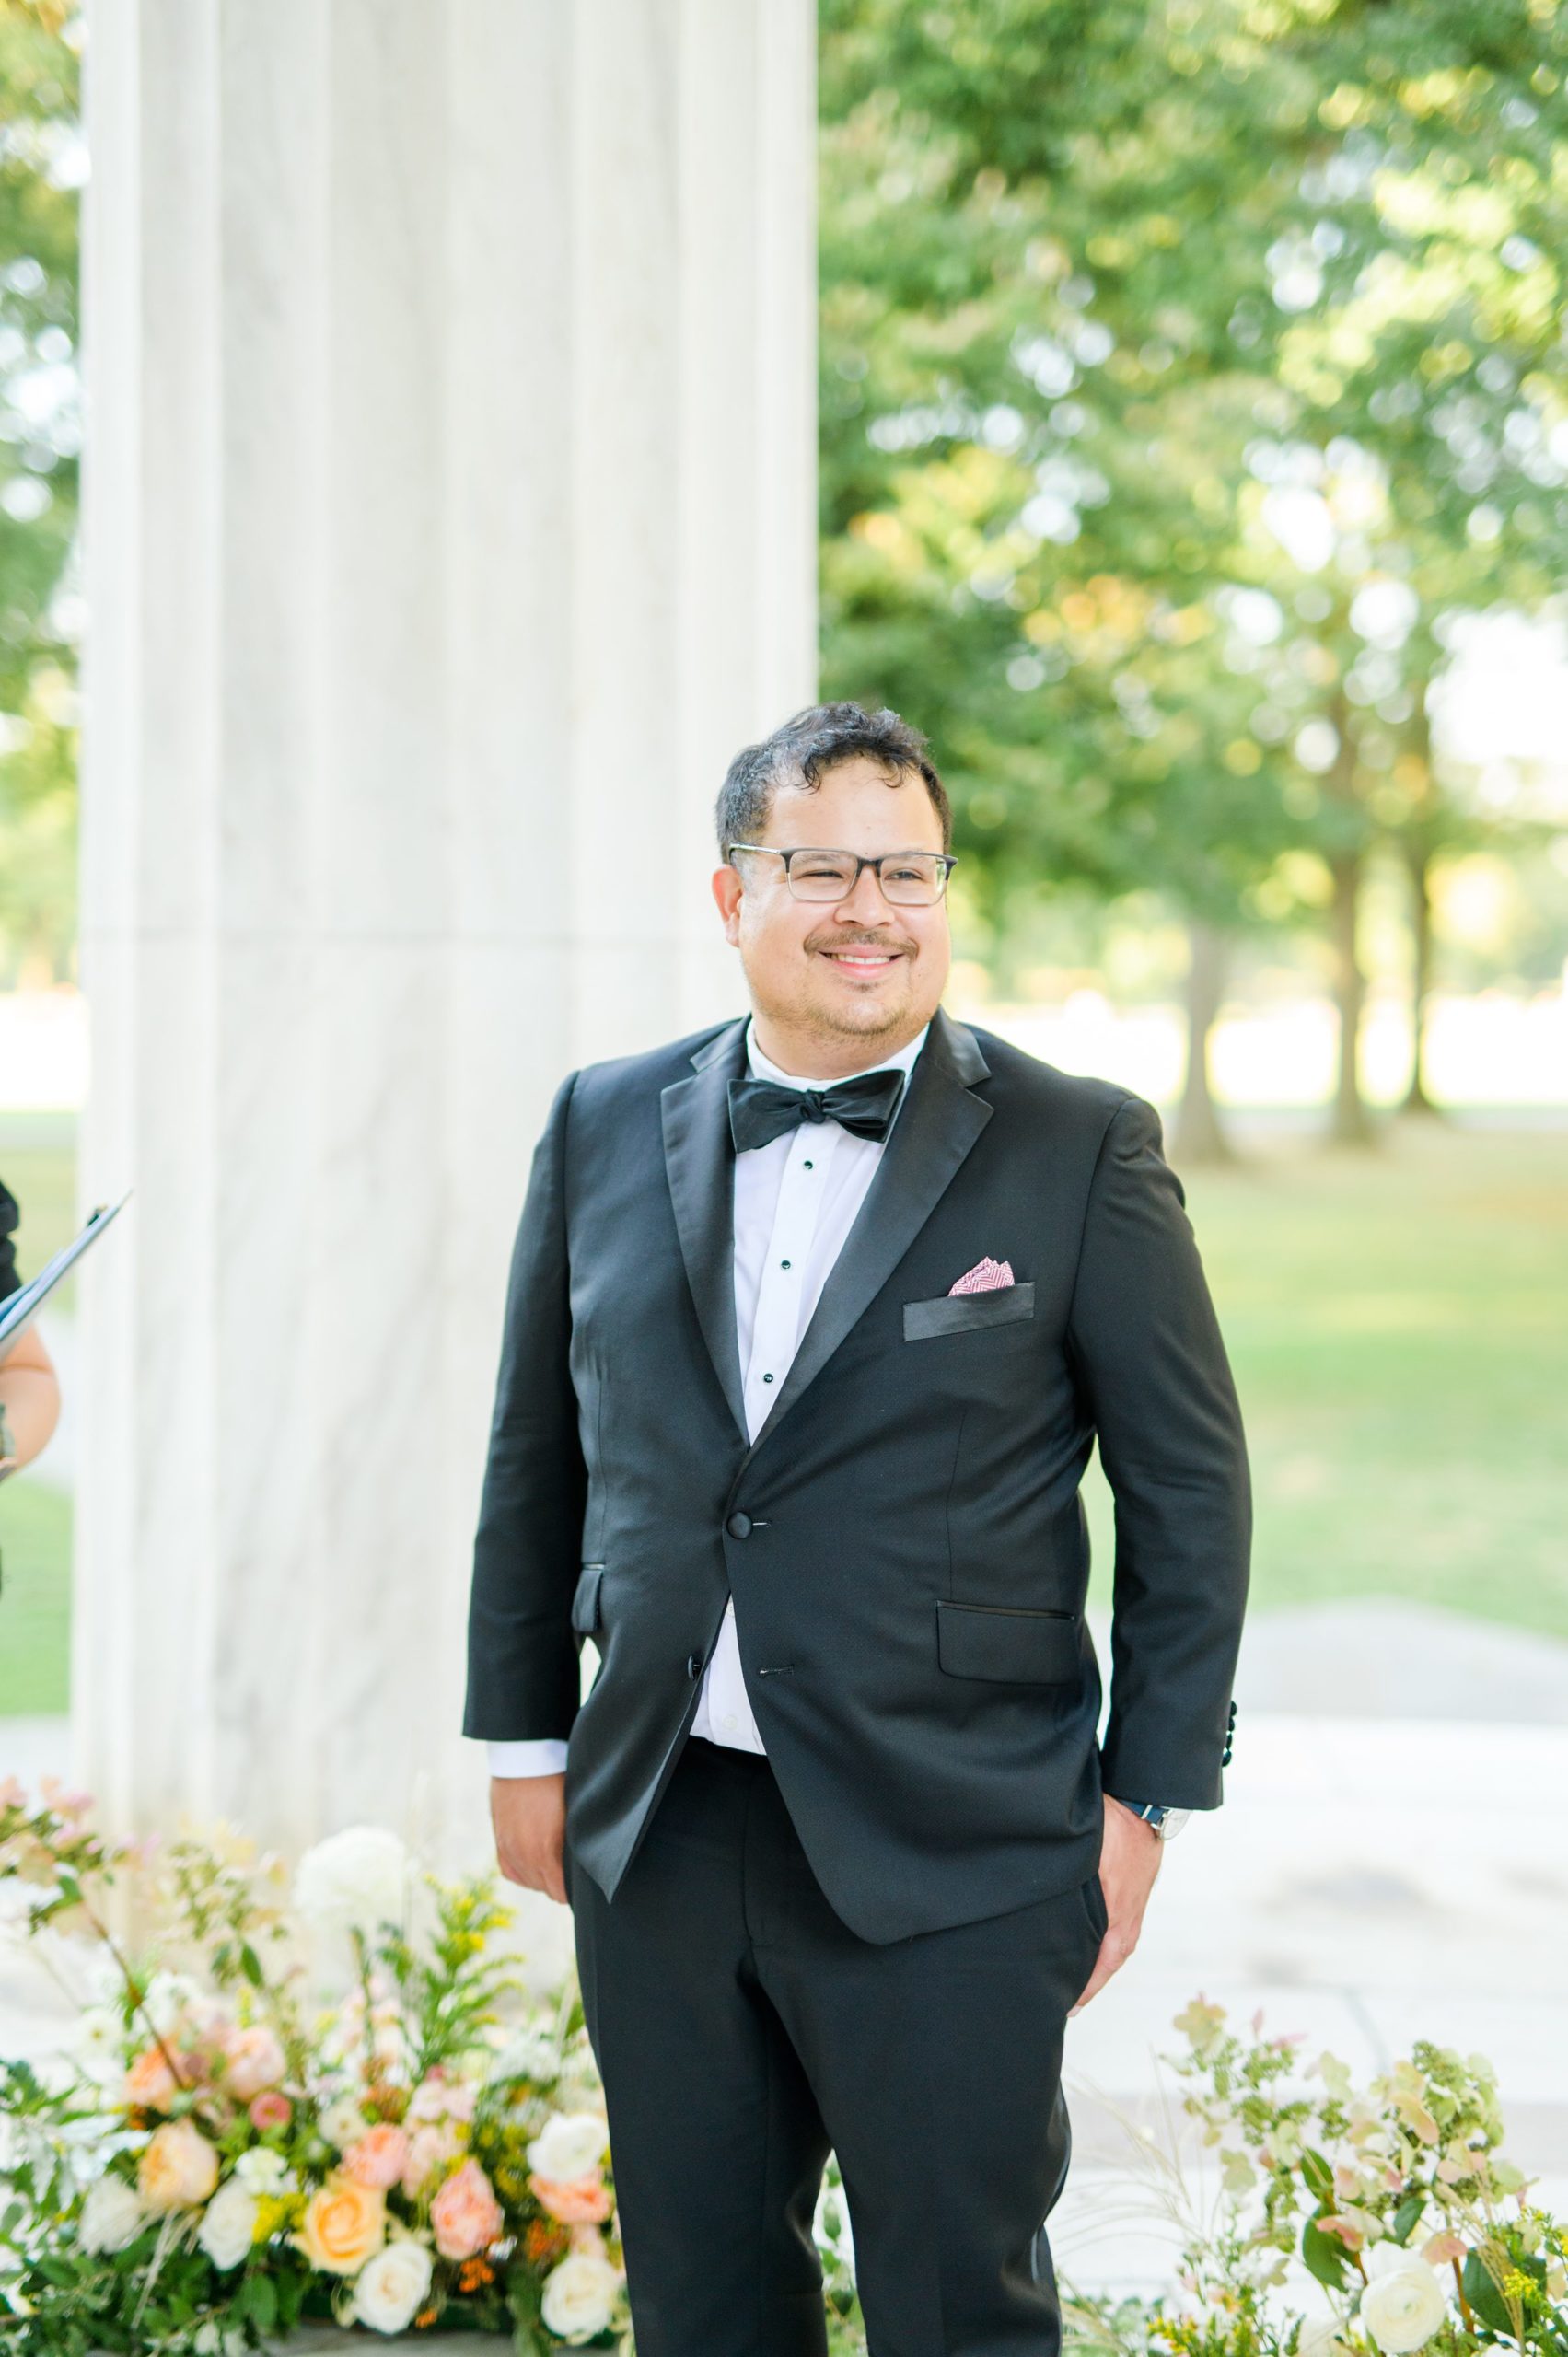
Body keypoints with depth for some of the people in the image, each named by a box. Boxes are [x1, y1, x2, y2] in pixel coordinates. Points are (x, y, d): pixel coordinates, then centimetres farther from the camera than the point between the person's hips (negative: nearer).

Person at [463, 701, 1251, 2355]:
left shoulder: (1082, 1150, -4)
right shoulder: (604, 1130, 6)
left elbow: (1190, 1487, -1)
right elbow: (535, 1457, 13)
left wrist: (1146, 1799, -3)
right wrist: (526, 1740, 13)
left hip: (953, 1861, -3)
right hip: (655, 1837, 4)